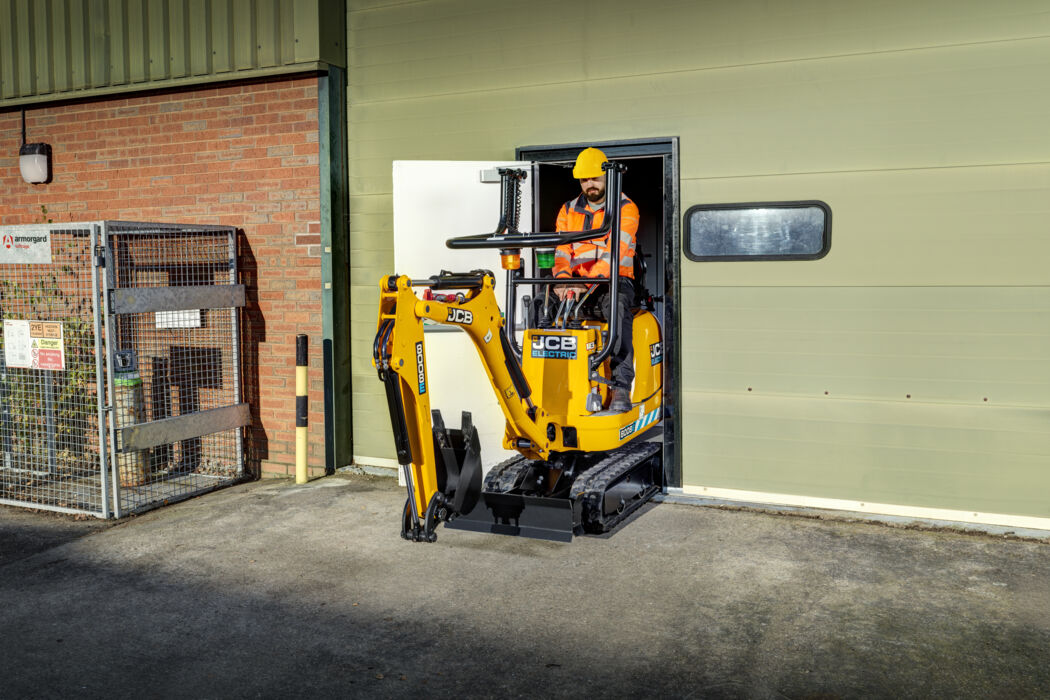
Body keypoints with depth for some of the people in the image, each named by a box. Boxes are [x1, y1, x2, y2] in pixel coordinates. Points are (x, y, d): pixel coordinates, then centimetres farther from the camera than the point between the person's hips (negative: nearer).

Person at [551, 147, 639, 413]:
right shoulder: (568, 211, 15)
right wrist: (562, 278, -17)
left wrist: (591, 282, -30)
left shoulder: (626, 208, -1)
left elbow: (616, 250, -16)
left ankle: (621, 387, -42)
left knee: (617, 308, -38)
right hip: (577, 283, 4)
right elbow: (562, 249, 6)